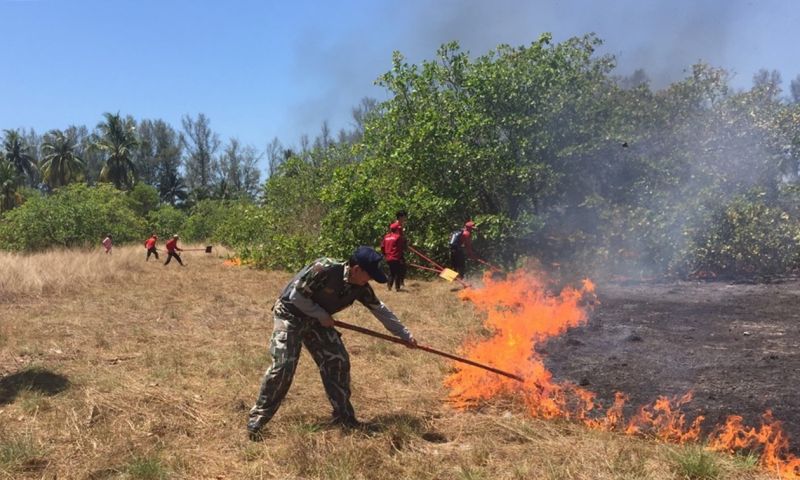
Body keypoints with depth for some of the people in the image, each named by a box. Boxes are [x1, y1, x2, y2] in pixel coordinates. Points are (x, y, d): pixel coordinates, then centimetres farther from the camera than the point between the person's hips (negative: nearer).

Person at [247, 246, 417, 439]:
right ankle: (257, 419, -5)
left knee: (338, 361, 0)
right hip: (291, 315, -7)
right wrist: (322, 315, -19)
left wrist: (406, 335, 5)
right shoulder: (324, 269, -32)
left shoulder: (360, 288, -10)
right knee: (283, 365, -17)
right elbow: (297, 295, -26)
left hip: (317, 320, 7)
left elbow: (380, 310, 0)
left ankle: (344, 417, 13)